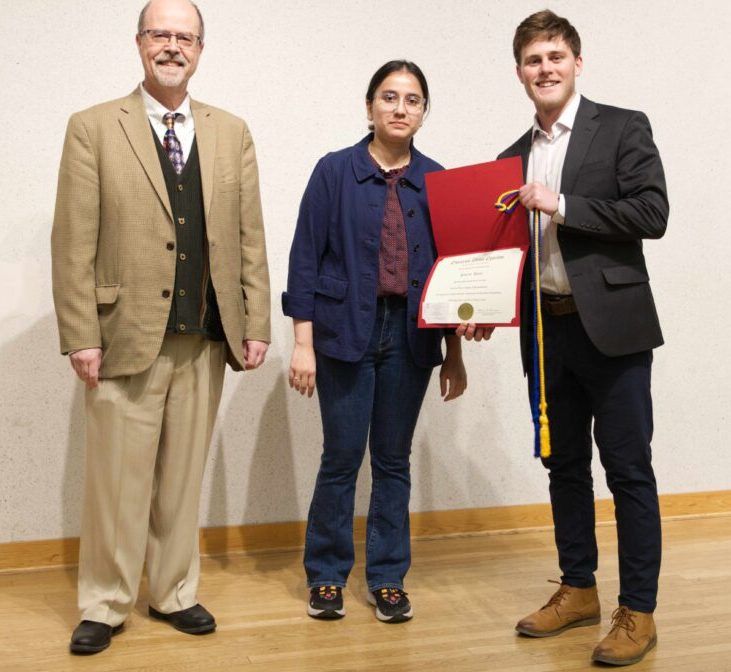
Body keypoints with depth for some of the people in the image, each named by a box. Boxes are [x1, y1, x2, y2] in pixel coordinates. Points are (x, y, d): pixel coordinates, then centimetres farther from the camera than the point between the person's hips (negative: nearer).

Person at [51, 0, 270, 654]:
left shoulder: (232, 133, 11)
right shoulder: (93, 128, 1)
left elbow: (250, 237, 9)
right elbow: (73, 243, -4)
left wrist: (255, 325, 4)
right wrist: (81, 337, -10)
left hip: (206, 341, 3)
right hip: (126, 336, -3)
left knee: (183, 477, 12)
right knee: (117, 478, 4)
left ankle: (174, 593, 28)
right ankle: (104, 605, 20)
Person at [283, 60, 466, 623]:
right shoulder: (335, 171, -1)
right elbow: (306, 259, -3)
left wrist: (455, 355, 7)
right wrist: (303, 343, -9)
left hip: (410, 337, 3)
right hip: (346, 332, -2)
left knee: (394, 461, 9)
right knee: (342, 459, 2)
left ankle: (388, 578, 22)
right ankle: (327, 577, 19)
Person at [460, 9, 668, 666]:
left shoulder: (623, 128, -1)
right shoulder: (515, 157, 14)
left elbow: (651, 214, -12)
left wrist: (562, 206, -15)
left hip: (610, 323, -5)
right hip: (546, 328, 6)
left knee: (628, 467, -1)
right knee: (565, 464, 13)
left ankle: (638, 611, 9)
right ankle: (578, 591, 27)